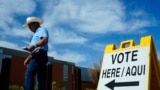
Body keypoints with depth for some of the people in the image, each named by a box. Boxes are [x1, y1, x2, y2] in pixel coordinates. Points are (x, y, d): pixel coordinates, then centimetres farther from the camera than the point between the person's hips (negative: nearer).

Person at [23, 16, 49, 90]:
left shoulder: (42, 29, 5)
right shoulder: (36, 34, 32)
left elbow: (45, 40, -18)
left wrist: (34, 45, -28)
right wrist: (28, 58, 16)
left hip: (39, 55, -10)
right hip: (38, 56, 10)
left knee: (29, 74, -21)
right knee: (41, 78, 2)